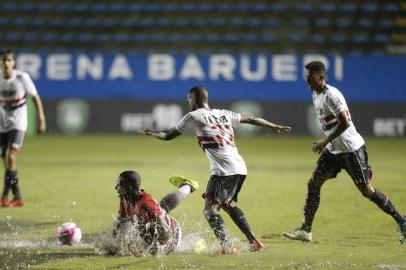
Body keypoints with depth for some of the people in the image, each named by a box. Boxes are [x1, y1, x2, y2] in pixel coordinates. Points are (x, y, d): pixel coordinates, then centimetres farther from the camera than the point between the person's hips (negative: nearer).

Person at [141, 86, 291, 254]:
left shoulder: (194, 116, 2)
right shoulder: (223, 114, 20)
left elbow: (168, 136, 8)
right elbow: (251, 120, 26)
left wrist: (150, 133, 26)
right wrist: (275, 127, 38)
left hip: (224, 170, -8)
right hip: (241, 169, 8)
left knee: (210, 210, -6)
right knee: (228, 204, 26)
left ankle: (227, 246, -23)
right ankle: (253, 241, 22)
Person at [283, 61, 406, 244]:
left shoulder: (331, 95, -20)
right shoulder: (316, 95, 9)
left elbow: (345, 122, -25)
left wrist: (326, 140, -22)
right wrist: (326, 143, 14)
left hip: (351, 148, -9)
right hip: (333, 149, 9)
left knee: (367, 190, -8)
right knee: (313, 184, 4)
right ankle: (306, 230, 8)